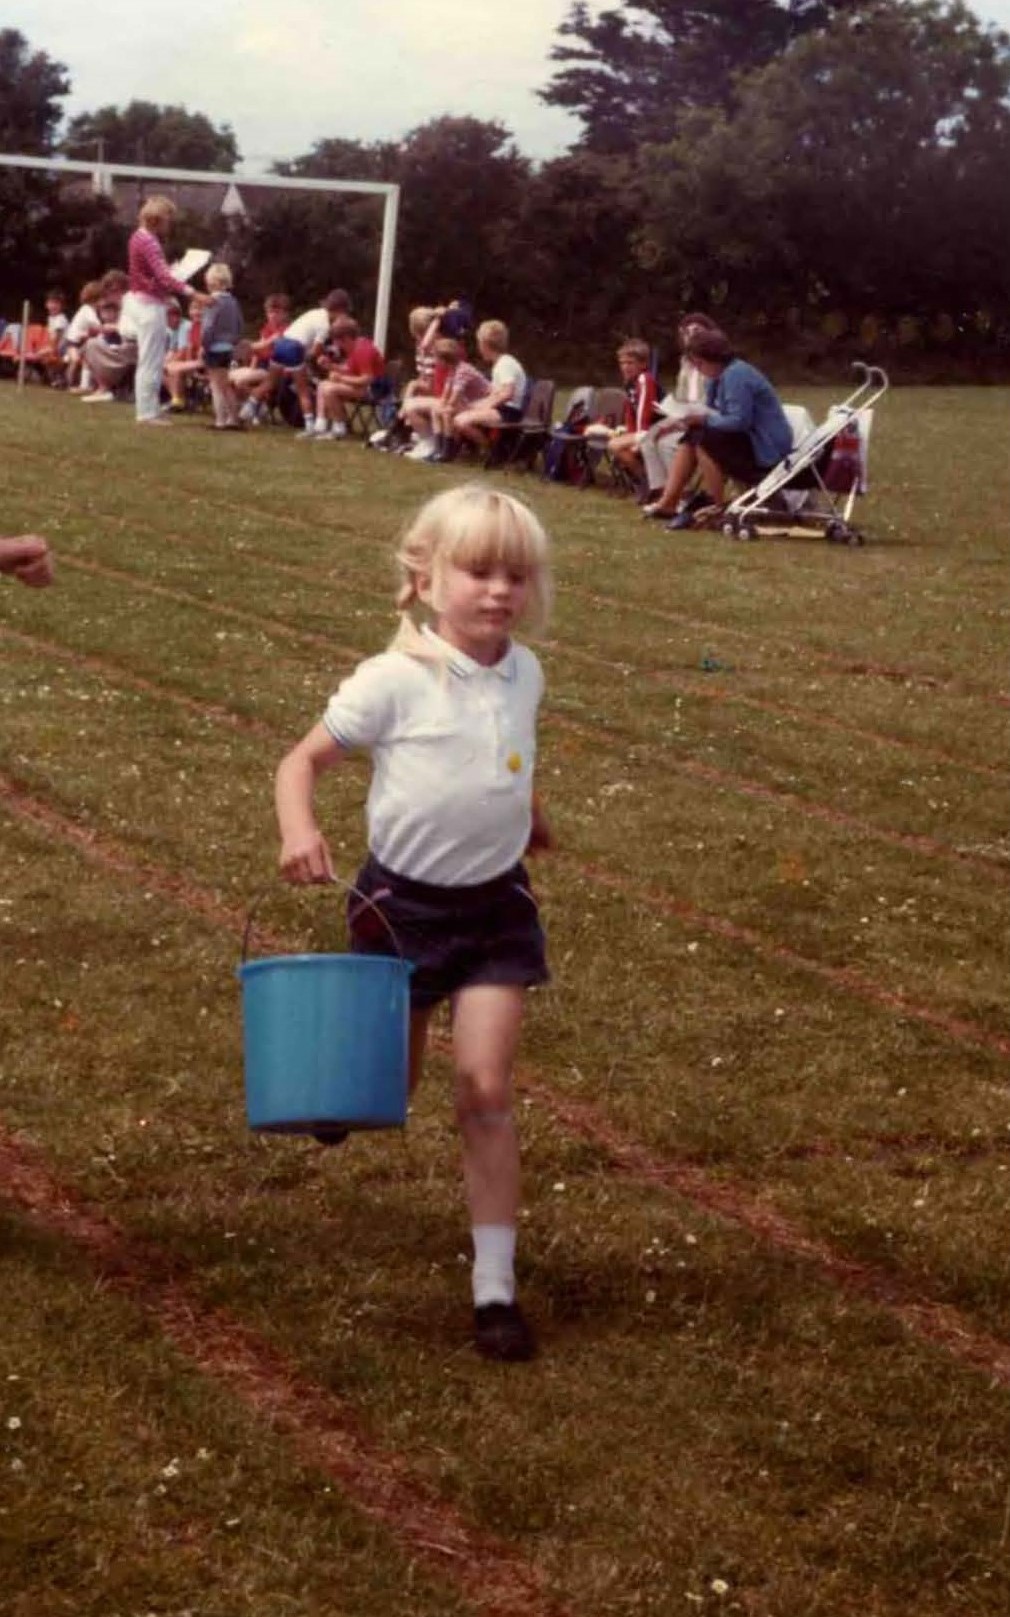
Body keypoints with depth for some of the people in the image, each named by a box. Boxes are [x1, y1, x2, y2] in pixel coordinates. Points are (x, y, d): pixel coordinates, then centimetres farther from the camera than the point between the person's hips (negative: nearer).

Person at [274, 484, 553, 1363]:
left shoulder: (525, 674, -1)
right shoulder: (394, 681, -17)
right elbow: (304, 761, -13)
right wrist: (300, 833, -29)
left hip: (495, 904, 2)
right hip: (403, 900, -2)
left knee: (486, 1090, -5)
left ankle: (495, 1286, 0)